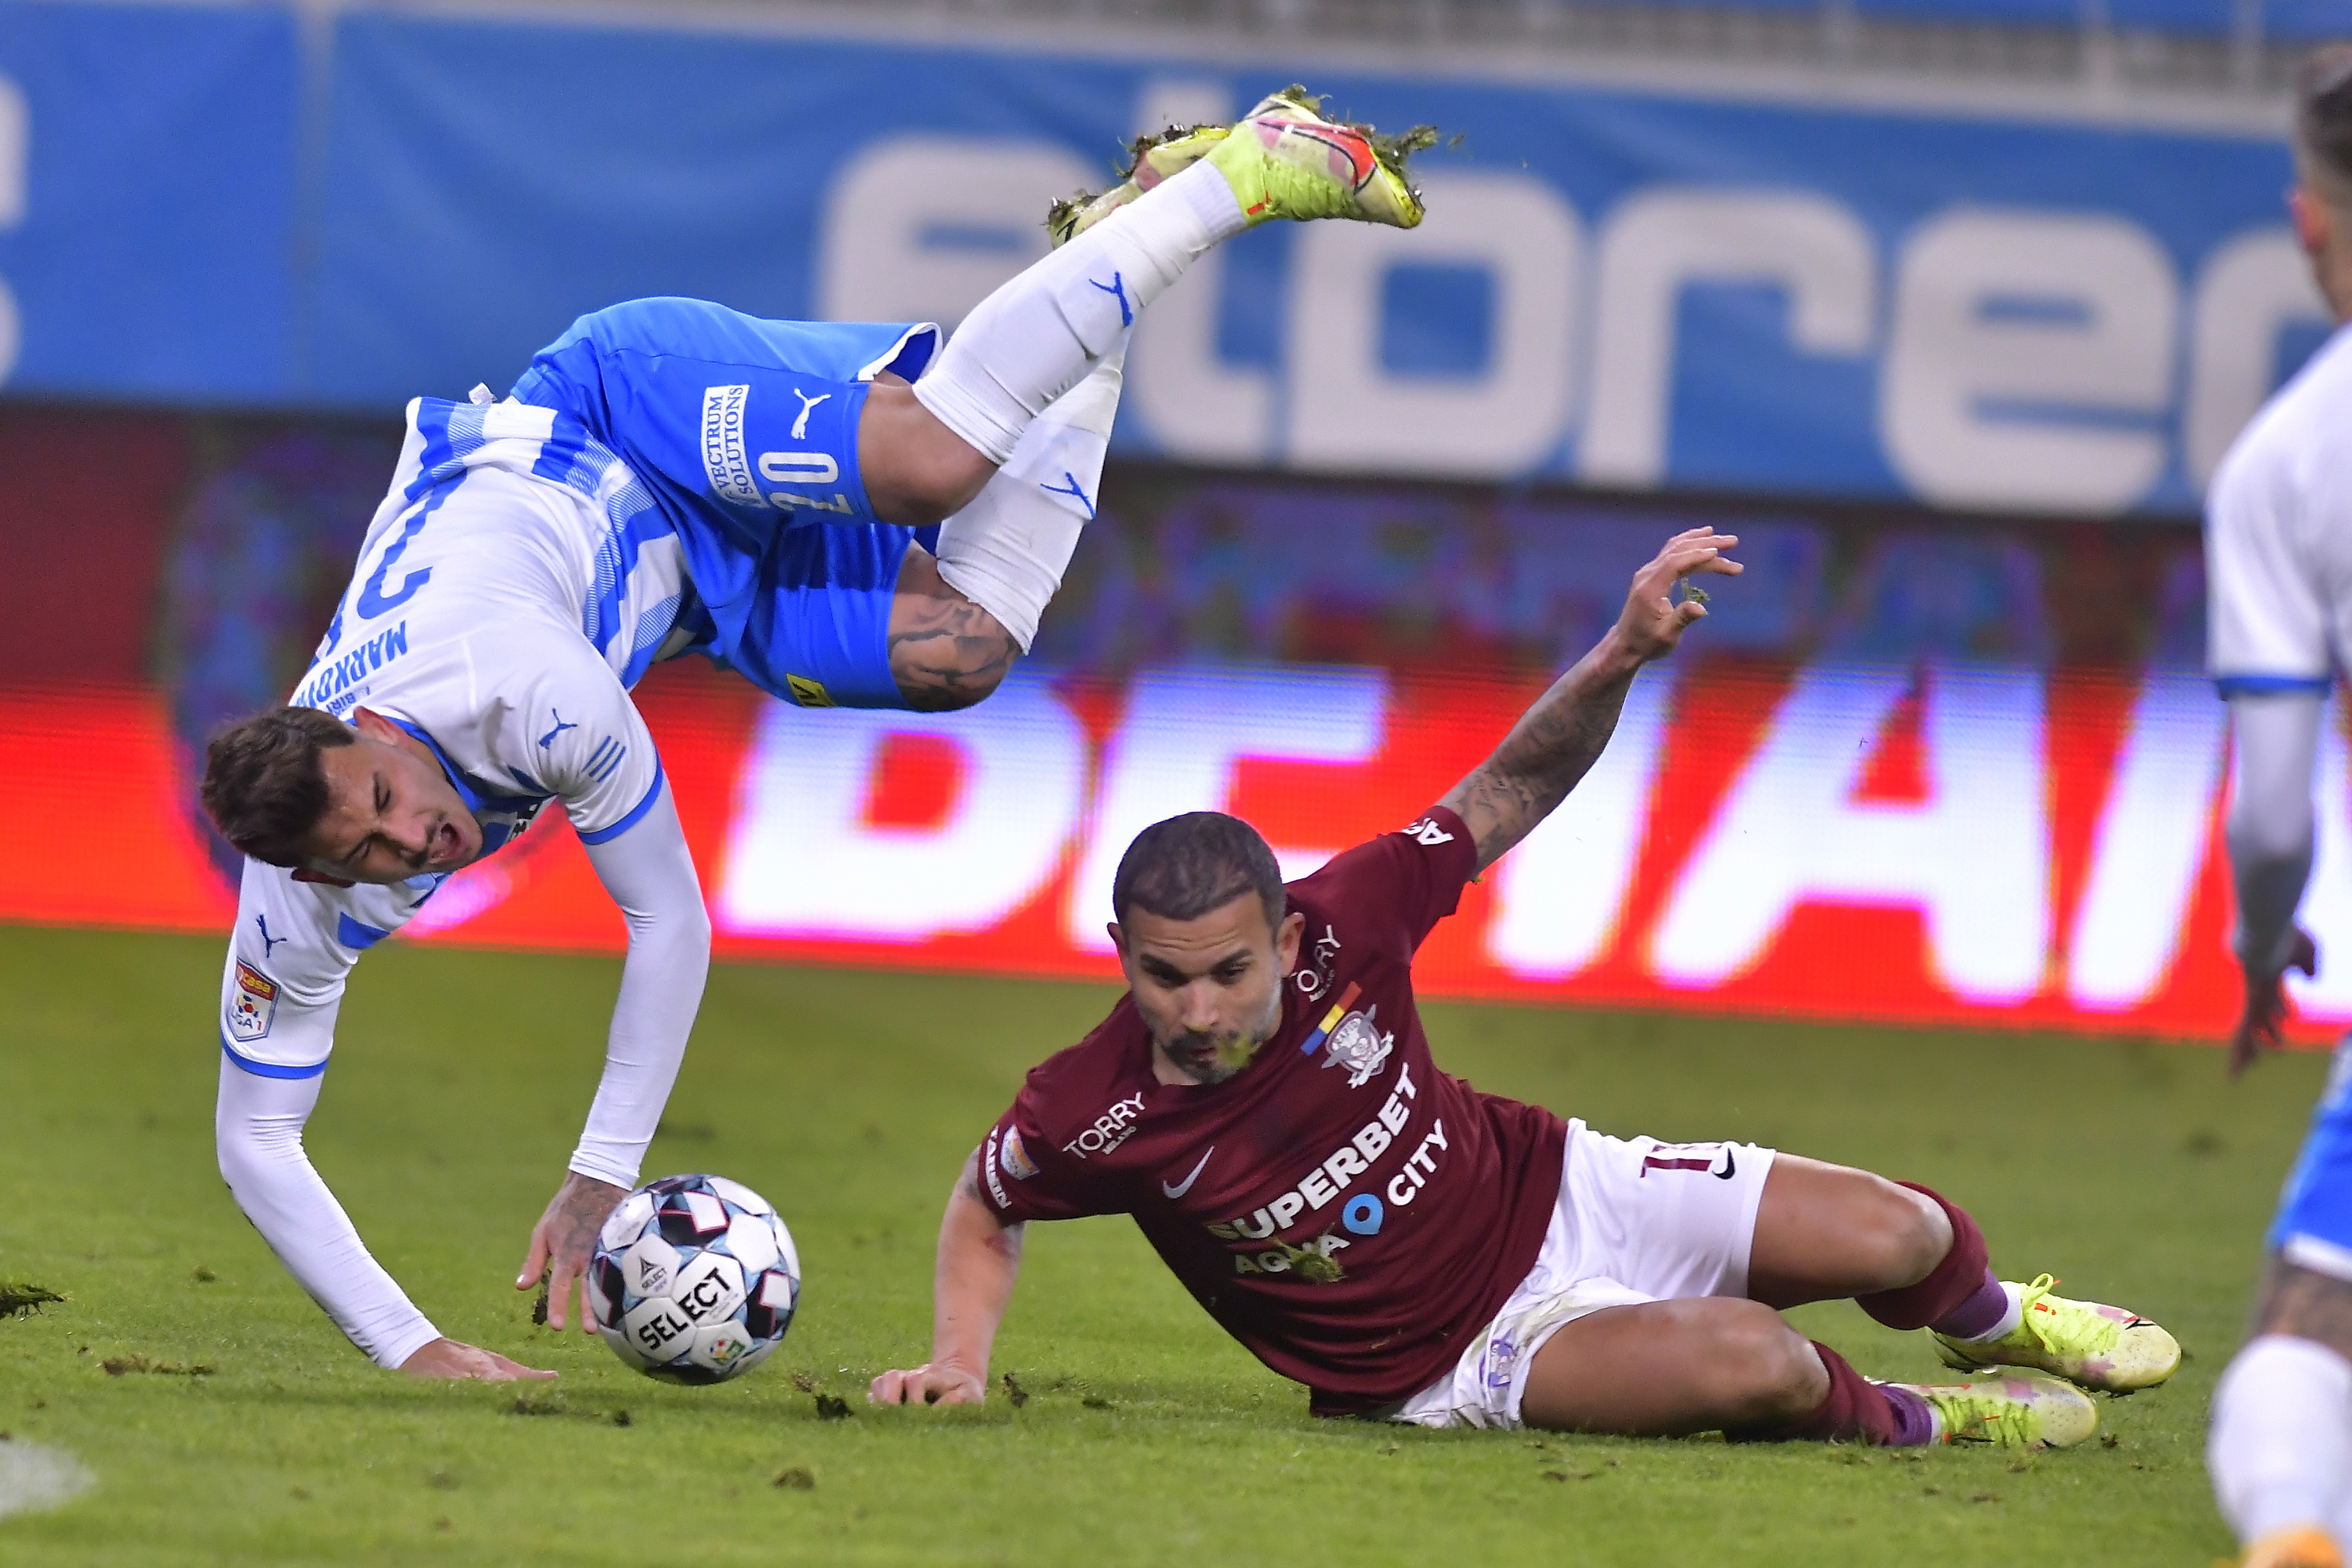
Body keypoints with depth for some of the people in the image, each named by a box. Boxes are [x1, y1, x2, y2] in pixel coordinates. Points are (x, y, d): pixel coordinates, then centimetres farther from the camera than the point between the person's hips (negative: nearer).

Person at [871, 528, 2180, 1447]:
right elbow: (987, 1206, -1)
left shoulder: (1338, 929, -21)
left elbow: (1513, 793, -9)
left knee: (1899, 1238, -5)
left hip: (1556, 1189, 3)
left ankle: (1994, 1321, 37)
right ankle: (1921, 1422, 7)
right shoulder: (1091, 1118, -24)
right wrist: (959, 1361, -14)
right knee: (1751, 1362, -30)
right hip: (1465, 1359, -3)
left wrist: (1619, 662, -24)